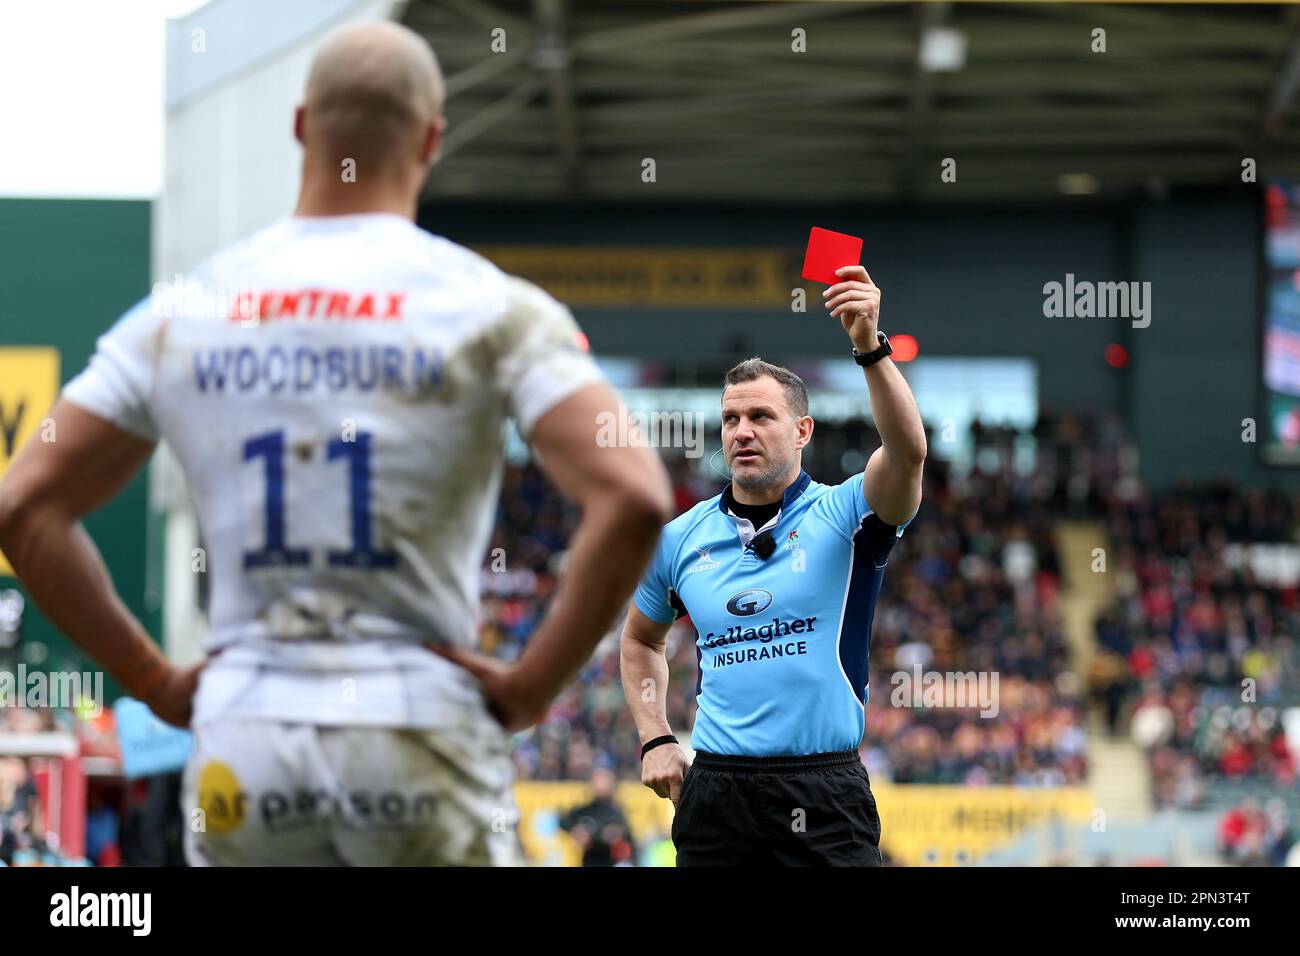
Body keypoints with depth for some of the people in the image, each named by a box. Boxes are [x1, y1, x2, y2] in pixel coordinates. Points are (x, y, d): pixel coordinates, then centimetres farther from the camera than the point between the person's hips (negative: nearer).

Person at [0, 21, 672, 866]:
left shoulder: (181, 312, 6)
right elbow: (633, 499, -16)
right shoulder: (490, 307, -4)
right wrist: (534, 686, -7)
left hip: (242, 735, 3)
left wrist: (155, 682, 9)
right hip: (420, 729, -3)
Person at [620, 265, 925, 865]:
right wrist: (655, 739, 12)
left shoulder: (842, 517, -1)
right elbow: (640, 639, 25)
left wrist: (871, 347, -34)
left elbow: (907, 450, -22)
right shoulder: (681, 538, 9)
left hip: (825, 793, -3)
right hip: (715, 788, 3)